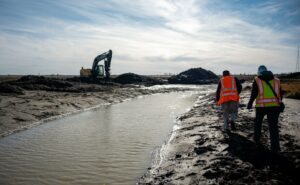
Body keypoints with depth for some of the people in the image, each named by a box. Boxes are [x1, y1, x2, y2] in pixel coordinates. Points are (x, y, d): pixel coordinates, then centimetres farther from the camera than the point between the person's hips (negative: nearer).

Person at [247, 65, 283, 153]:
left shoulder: (257, 81, 3)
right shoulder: (276, 80, 13)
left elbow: (253, 94, -7)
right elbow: (280, 94, 12)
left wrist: (250, 104, 3)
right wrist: (279, 104, 23)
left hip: (261, 106, -1)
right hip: (274, 105, 2)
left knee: (258, 122, 22)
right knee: (273, 126, 2)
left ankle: (257, 139, 33)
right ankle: (275, 147, -5)